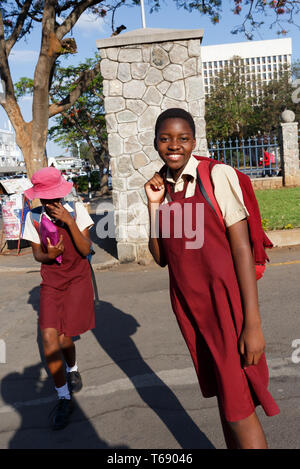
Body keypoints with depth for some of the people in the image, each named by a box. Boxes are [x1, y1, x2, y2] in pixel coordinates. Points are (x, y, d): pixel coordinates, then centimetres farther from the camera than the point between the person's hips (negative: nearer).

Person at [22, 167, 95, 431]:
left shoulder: (76, 210, -9)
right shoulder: (34, 218, -3)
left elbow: (85, 250, -13)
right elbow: (37, 254, 4)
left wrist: (70, 222, -25)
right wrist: (48, 255, -19)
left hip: (78, 278, -1)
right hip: (51, 281, 2)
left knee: (64, 337, -5)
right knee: (49, 337, -11)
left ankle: (73, 369, 32)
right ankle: (64, 399, 6)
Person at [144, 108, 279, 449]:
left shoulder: (217, 176, -10)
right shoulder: (161, 186, 6)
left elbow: (242, 248, -13)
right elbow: (160, 257, 5)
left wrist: (252, 323, -15)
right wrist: (155, 205, -7)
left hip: (224, 298, -5)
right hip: (187, 302, 5)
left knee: (238, 407, 0)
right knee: (222, 395, 18)